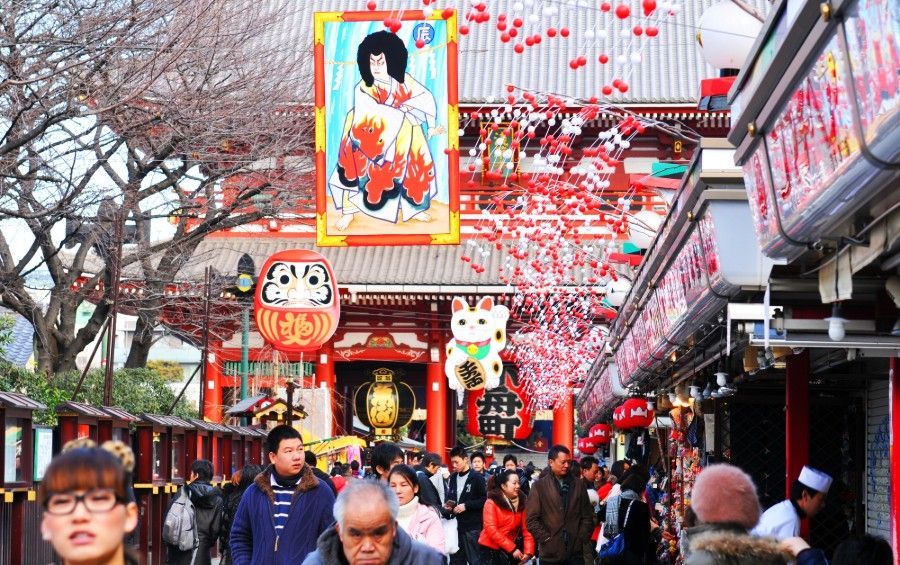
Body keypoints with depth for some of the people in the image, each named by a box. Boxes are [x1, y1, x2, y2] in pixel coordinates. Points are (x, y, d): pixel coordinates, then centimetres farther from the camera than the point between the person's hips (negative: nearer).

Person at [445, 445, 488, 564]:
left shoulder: (477, 478, -5)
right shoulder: (452, 478, 13)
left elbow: (484, 500, -9)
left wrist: (466, 505, -16)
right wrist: (447, 505, 2)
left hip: (472, 526, -6)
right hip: (456, 524, 6)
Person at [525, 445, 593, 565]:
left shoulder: (578, 484, 11)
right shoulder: (539, 486, 1)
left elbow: (587, 516, 12)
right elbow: (531, 519, -3)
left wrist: (582, 538, 1)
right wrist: (547, 539, -8)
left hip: (575, 552, 2)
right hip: (551, 553, -2)